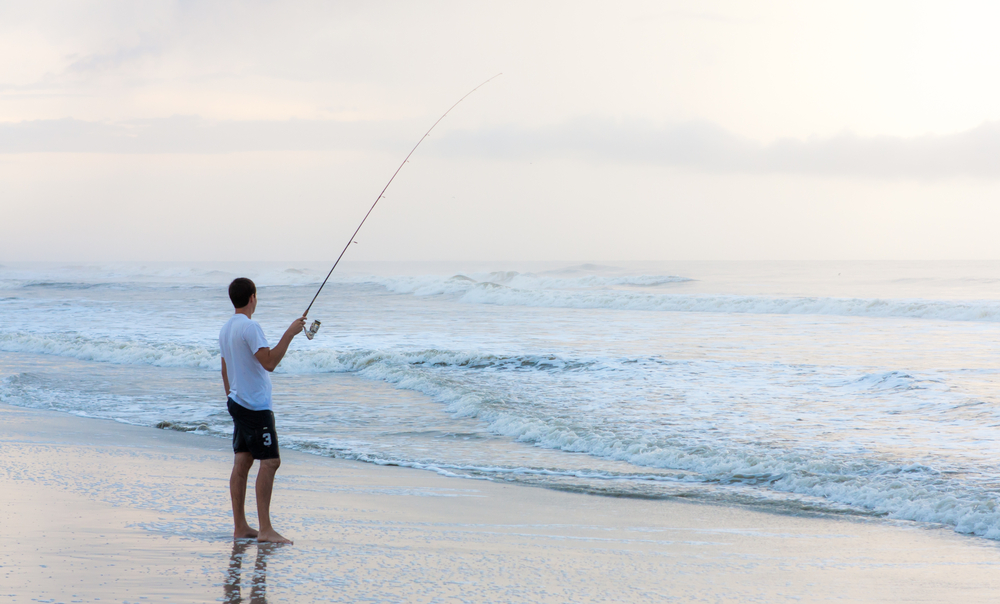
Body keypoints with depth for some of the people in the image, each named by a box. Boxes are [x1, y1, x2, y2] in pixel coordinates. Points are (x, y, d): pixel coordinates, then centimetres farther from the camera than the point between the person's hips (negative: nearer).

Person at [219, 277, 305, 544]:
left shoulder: (226, 329, 13)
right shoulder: (249, 327, -16)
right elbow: (269, 362, -24)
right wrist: (289, 334, -20)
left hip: (238, 403, 10)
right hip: (256, 406, -10)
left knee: (242, 462, 9)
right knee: (270, 462, -9)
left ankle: (240, 527, 10)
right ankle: (265, 529, -12)